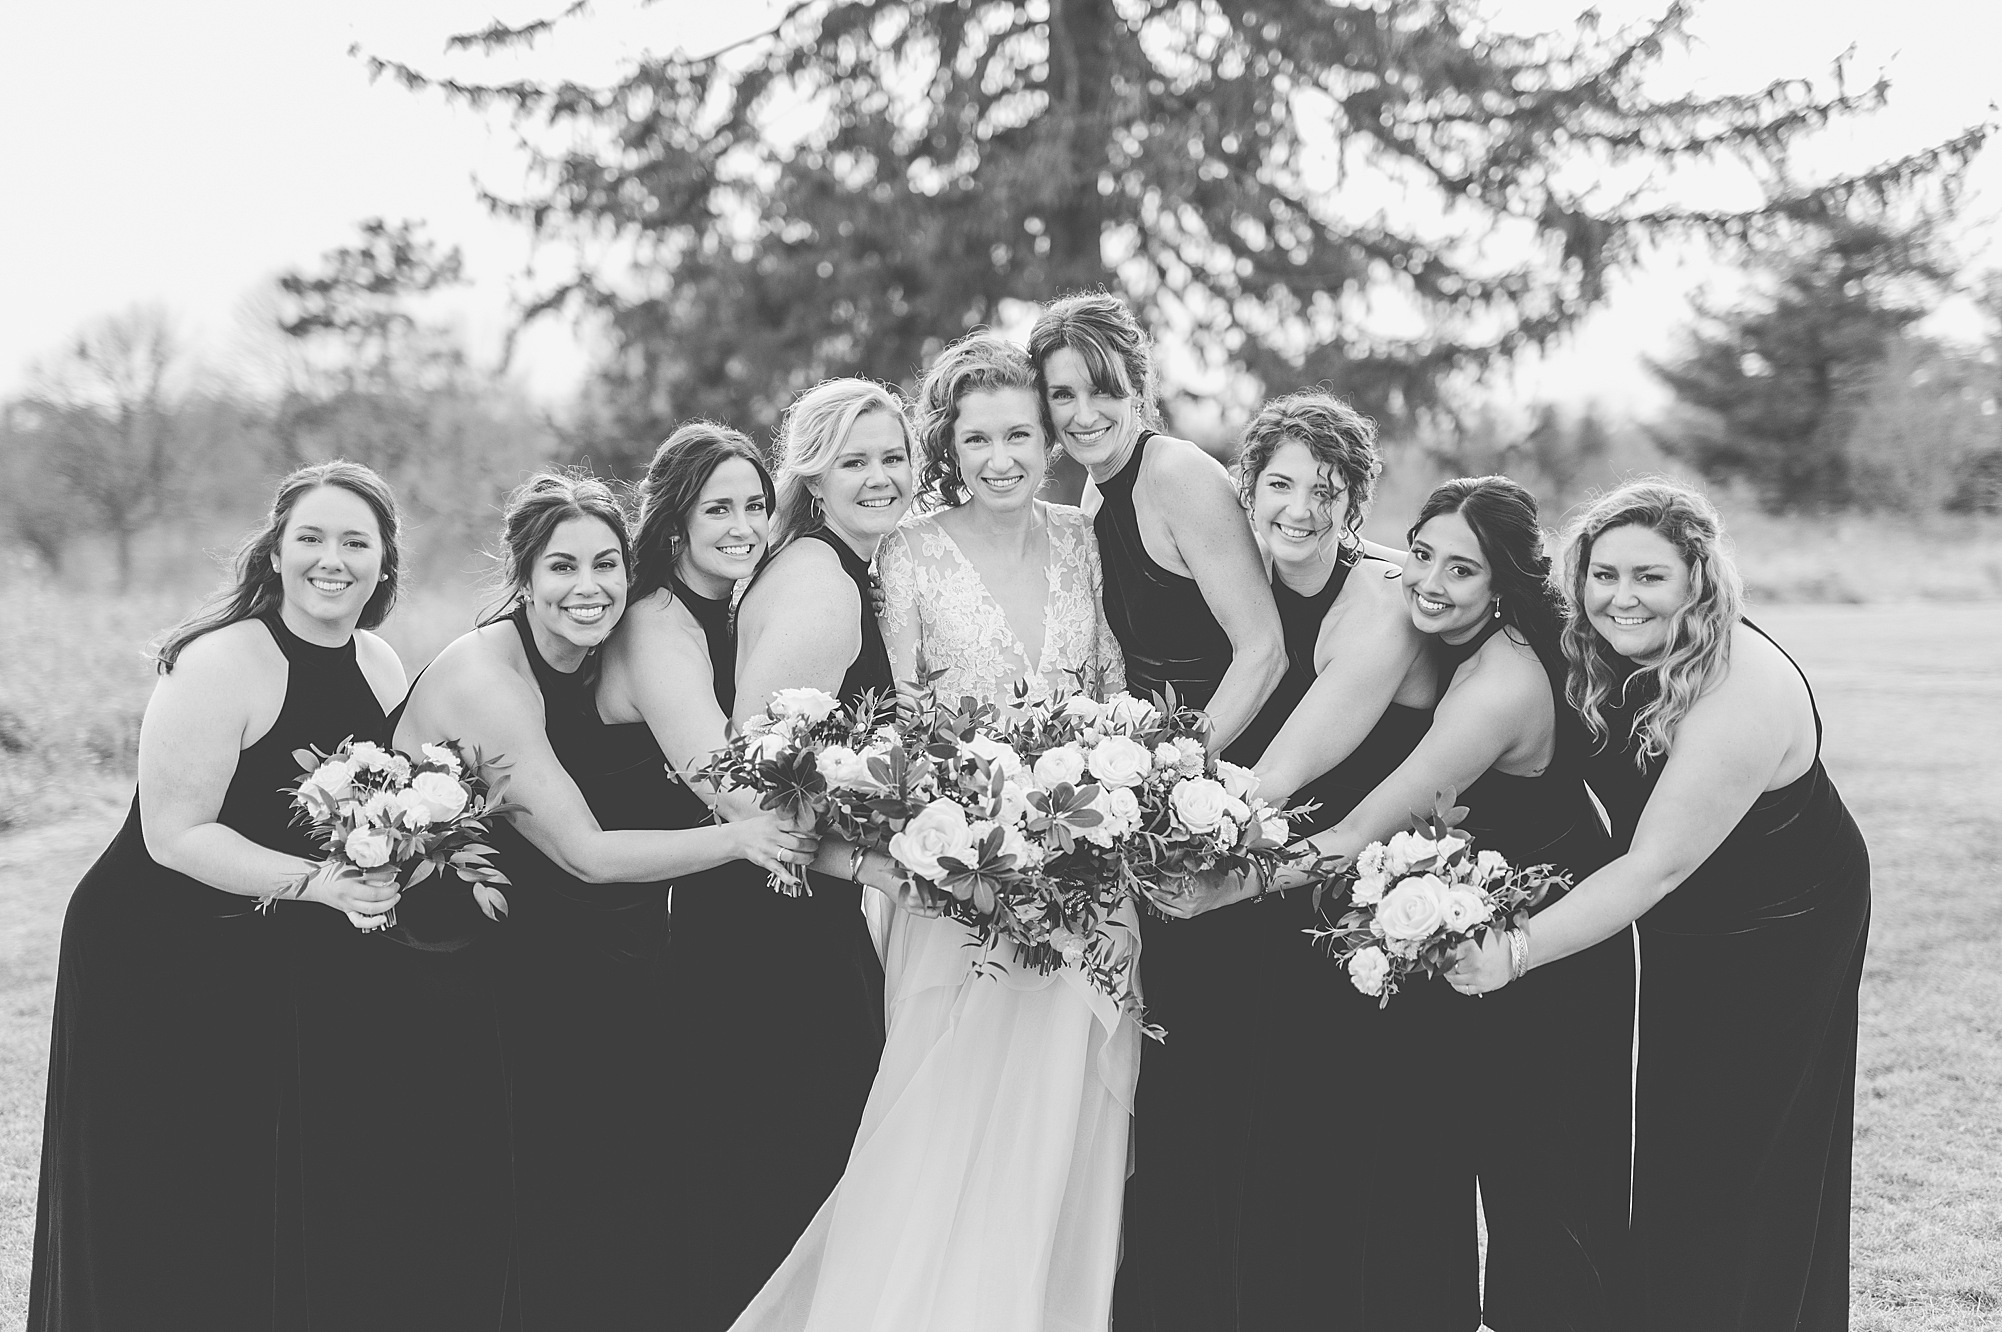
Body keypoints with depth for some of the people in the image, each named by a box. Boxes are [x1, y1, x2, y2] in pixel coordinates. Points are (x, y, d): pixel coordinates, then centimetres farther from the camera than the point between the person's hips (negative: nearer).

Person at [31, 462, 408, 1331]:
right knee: (164, 1222, 1)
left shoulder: (383, 670, 2)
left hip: (273, 968, 7)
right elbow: (175, 835, -22)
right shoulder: (219, 664, -20)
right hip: (152, 966, -6)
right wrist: (313, 882, -29)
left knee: (266, 1212, 12)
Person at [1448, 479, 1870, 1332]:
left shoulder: (1742, 697, -32)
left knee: (1741, 1158, 1)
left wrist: (1517, 952, -36)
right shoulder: (1609, 662, -8)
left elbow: (1656, 866, -33)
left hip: (1777, 936, -7)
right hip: (1678, 931, 7)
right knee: (1662, 1135, 13)